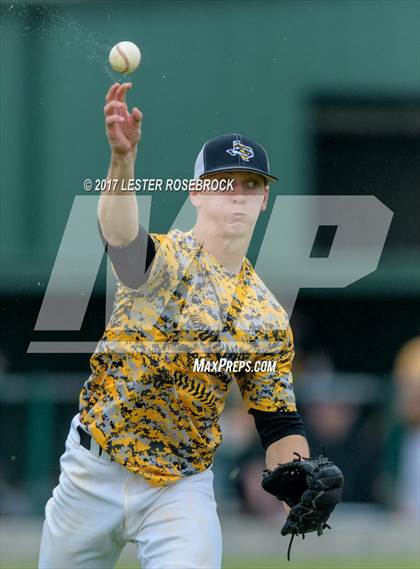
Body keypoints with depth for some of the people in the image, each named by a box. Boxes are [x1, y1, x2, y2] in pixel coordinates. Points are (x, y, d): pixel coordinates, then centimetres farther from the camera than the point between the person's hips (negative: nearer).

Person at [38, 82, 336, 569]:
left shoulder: (267, 320, 1)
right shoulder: (165, 260, -13)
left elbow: (278, 423, 6)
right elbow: (120, 236, -38)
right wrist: (122, 161, -59)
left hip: (182, 491, 2)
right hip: (94, 474, -2)